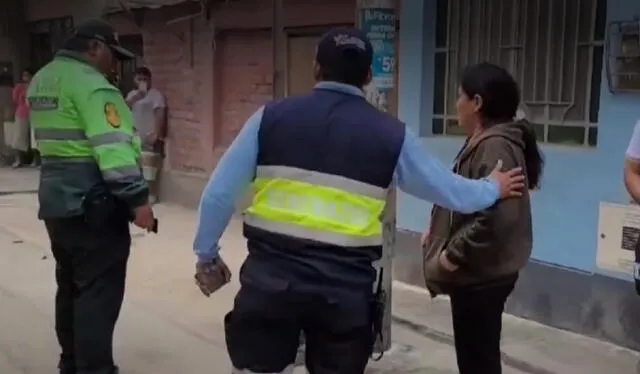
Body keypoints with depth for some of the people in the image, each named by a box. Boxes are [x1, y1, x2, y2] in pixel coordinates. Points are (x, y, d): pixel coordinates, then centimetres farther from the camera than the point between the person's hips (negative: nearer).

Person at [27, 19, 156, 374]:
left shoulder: (41, 80, 14)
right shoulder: (91, 84, -17)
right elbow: (113, 148, -23)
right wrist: (137, 198, -22)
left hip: (56, 200, 10)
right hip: (93, 204, -10)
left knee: (71, 286, 19)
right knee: (99, 292, -5)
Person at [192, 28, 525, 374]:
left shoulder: (271, 117, 2)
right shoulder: (391, 135, 2)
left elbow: (219, 193, 3)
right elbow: (453, 193, 14)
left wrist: (207, 255, 18)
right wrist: (494, 187, 35)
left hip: (271, 278, 0)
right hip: (346, 290, 1)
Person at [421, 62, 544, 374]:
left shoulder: (495, 147, -21)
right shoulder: (482, 142, 12)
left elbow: (493, 217, -30)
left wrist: (453, 254, -21)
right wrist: (438, 233, 11)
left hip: (482, 274, -10)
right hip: (476, 272, 10)